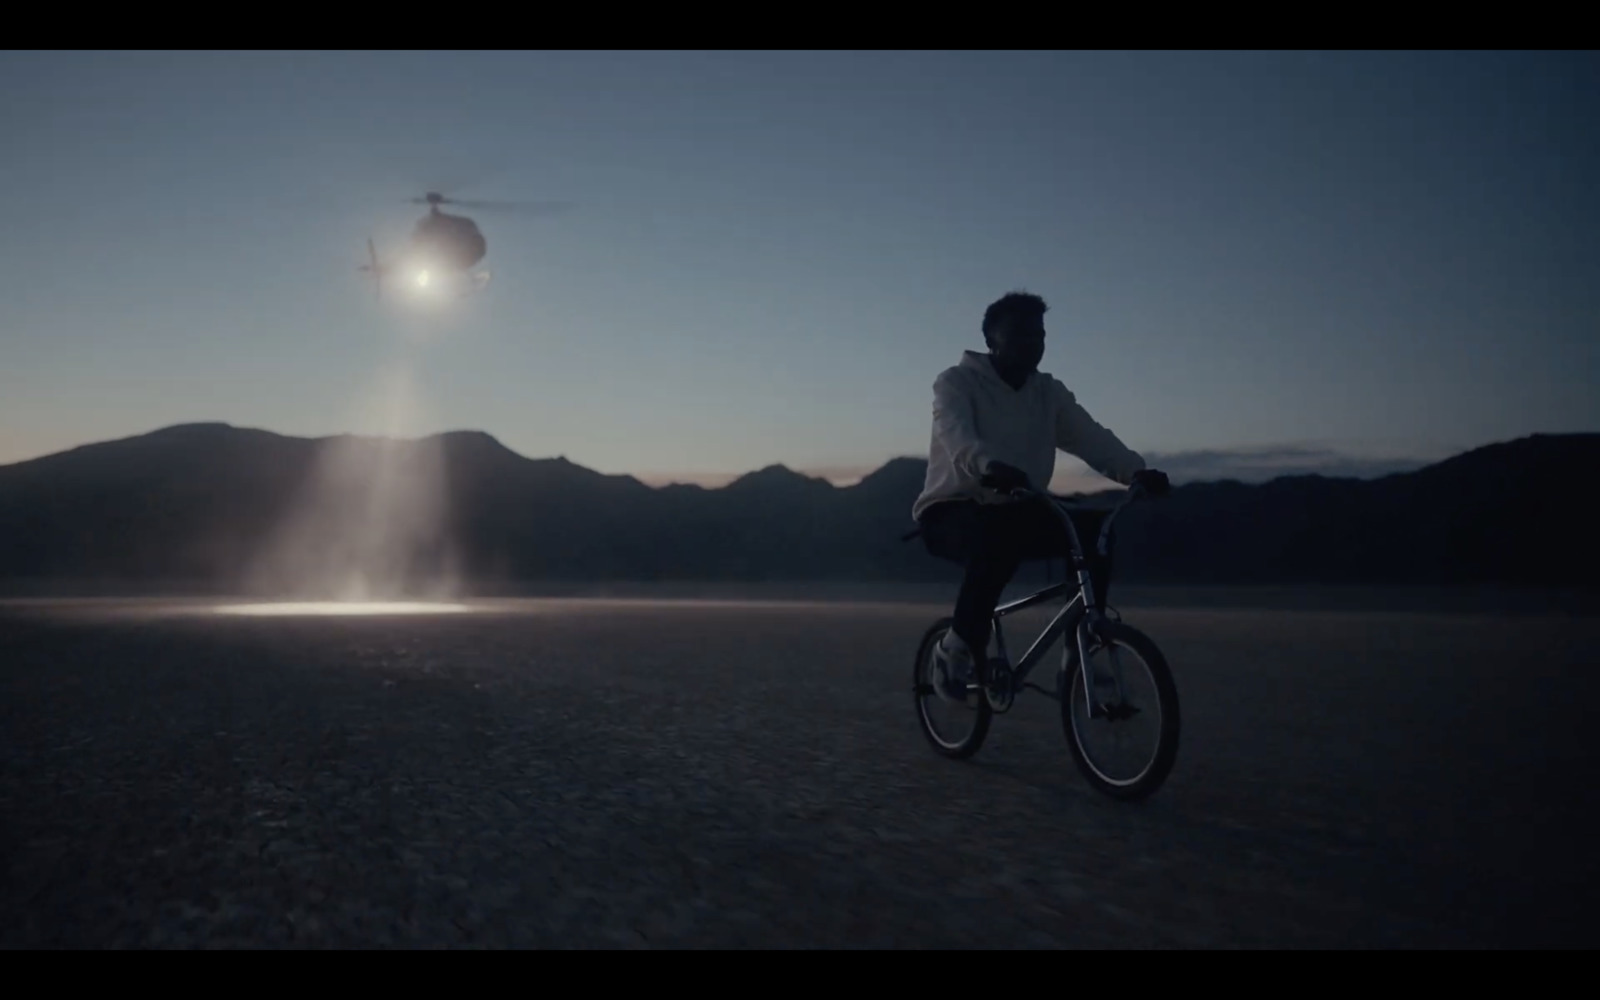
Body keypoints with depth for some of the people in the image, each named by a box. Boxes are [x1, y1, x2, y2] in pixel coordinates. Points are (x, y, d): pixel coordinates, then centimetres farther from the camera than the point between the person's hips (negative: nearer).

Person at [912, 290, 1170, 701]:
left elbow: (1091, 437, -8)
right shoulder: (956, 382, -8)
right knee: (1000, 535, -38)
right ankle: (957, 649, -19)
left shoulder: (1049, 393, 7)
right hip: (951, 511, -5)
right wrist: (990, 466, -52)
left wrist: (1136, 470, -29)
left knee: (1090, 528, -19)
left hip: (1014, 510, 5)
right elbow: (957, 436, -29)